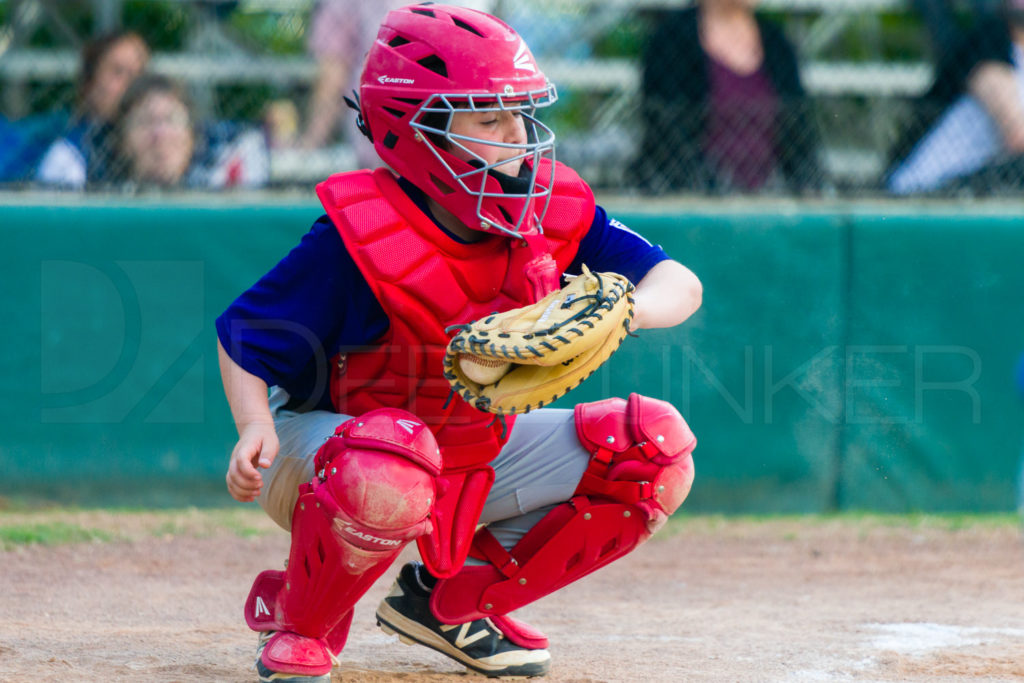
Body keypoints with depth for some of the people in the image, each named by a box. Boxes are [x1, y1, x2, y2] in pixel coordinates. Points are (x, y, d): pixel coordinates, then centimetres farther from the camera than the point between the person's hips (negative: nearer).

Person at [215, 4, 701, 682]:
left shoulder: (554, 213, -9)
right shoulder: (358, 236, -24)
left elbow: (681, 284, -9)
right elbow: (241, 337, -15)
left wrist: (628, 308, -33)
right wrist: (255, 428, -34)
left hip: (478, 459, 6)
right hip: (327, 444, -6)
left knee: (656, 450, -7)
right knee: (390, 464, -42)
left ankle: (451, 600, 6)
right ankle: (299, 625, -9)